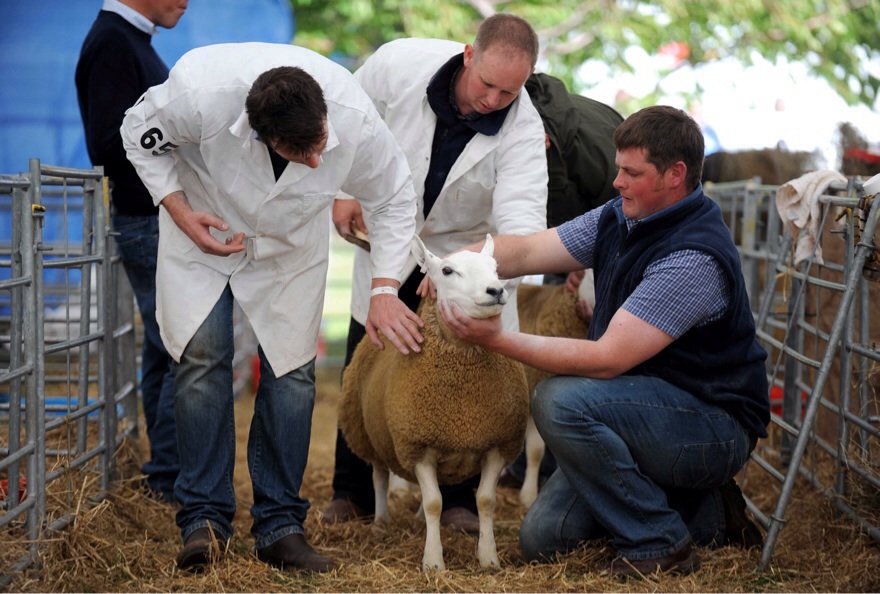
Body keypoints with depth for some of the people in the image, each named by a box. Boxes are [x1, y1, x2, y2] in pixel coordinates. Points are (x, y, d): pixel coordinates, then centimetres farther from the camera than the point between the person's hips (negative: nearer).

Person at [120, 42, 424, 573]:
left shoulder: (356, 120, -33)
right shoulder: (200, 93, -38)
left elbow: (397, 199, -13)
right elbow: (142, 134, -14)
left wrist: (385, 290, -18)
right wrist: (180, 211, -23)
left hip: (292, 240, 1)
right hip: (204, 225, -1)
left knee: (292, 367, -4)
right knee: (202, 356, -11)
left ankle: (280, 524, 5)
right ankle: (205, 519, -1)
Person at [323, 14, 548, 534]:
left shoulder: (523, 129, -30)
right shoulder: (400, 63, -26)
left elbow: (522, 224, -42)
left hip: (467, 247, -1)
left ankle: (460, 500, 11)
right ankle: (352, 494, 21)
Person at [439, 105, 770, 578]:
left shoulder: (694, 258, -26)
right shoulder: (620, 219, 2)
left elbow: (607, 359, -29)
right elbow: (524, 251, 2)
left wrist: (498, 339, -30)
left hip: (714, 424, -9)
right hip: (651, 410, 9)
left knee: (560, 400, -30)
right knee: (543, 539, 3)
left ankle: (660, 543, -14)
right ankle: (708, 515, 15)